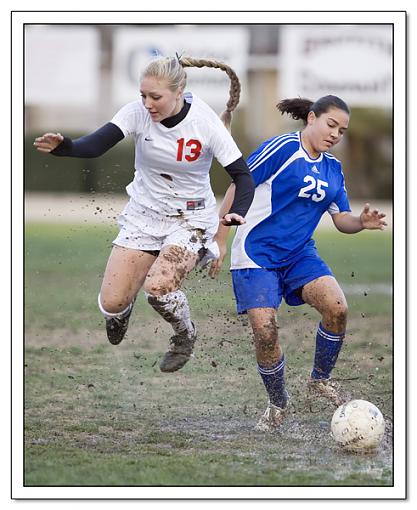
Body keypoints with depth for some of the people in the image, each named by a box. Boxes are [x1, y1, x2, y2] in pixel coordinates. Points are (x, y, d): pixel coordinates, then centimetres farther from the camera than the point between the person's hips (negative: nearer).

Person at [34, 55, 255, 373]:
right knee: (112, 304, -6)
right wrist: (64, 147, -50)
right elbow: (96, 144, -28)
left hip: (190, 218, -3)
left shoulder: (206, 123, -20)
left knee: (157, 287, -28)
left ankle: (186, 336, 7)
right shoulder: (138, 113, -16)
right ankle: (121, 310, 36)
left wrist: (237, 212, -35)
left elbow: (243, 176, -15)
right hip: (144, 213, 3)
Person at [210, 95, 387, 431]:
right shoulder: (282, 148, -11)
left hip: (299, 253, 5)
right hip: (256, 254, -5)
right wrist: (220, 241, -9)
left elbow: (341, 219, 12)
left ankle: (320, 379, 4)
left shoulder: (333, 169, 10)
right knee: (265, 332, -15)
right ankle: (278, 404, 11)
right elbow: (237, 187, -9)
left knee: (337, 308, -20)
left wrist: (362, 222, -12)